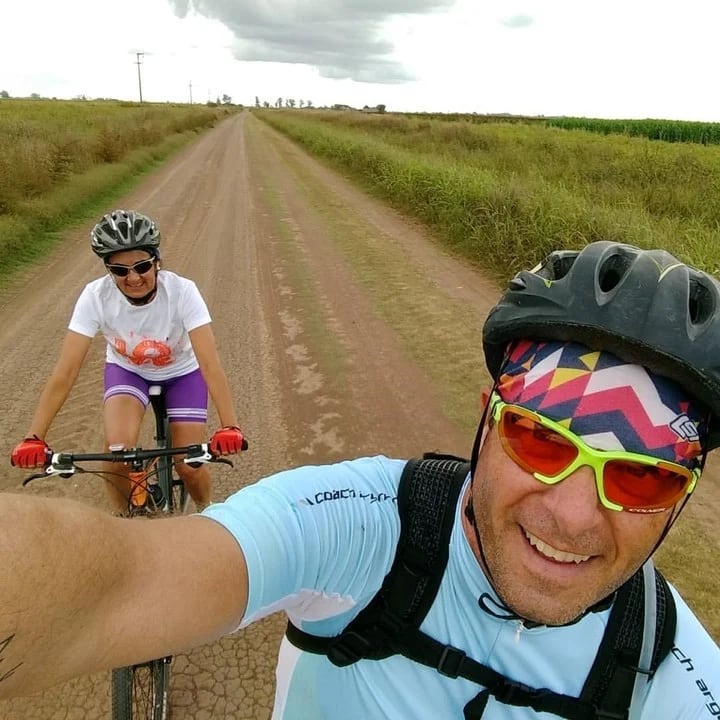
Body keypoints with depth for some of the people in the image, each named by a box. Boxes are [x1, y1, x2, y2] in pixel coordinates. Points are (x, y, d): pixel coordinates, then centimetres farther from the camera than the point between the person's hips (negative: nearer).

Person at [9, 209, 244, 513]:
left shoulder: (182, 291, -33)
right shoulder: (95, 296, -28)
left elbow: (210, 363, -39)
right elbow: (65, 371, -29)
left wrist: (229, 426, -50)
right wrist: (34, 438, -37)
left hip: (181, 371, -1)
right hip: (126, 369, 1)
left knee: (190, 465, -8)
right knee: (118, 451, -24)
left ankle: (208, 515, 28)